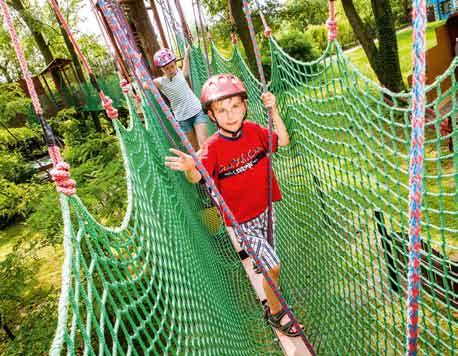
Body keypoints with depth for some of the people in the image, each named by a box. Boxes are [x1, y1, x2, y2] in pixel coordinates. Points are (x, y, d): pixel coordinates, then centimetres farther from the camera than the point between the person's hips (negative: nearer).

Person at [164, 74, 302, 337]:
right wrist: (190, 168, -48)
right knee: (274, 266, -3)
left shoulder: (253, 130, -7)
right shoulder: (213, 147, -21)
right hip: (241, 218, -5)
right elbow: (198, 178, -25)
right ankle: (276, 313, 22)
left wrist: (274, 111, -11)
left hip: (264, 207, 5)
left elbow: (283, 140, -1)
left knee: (266, 253, 23)